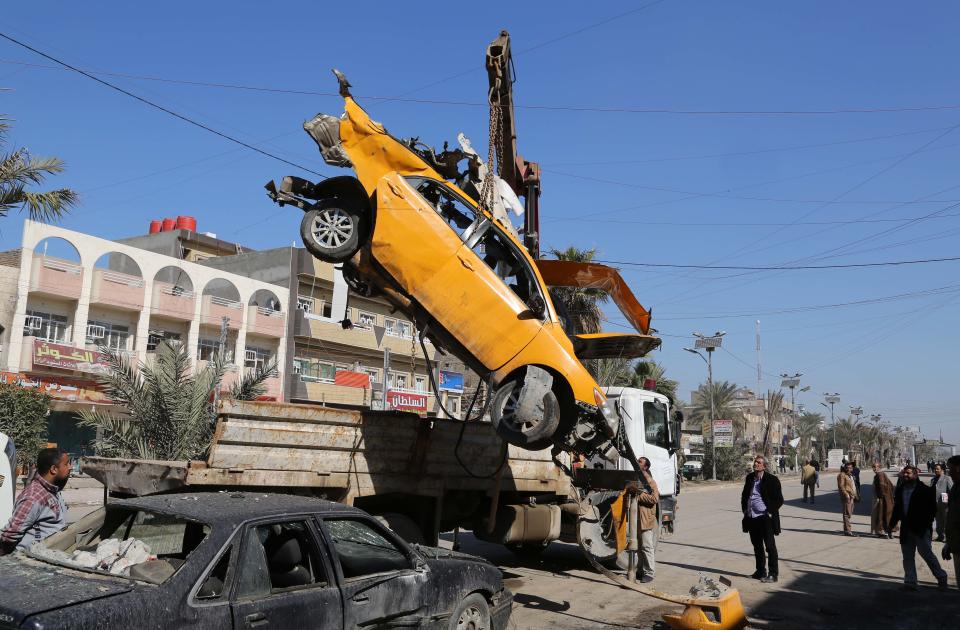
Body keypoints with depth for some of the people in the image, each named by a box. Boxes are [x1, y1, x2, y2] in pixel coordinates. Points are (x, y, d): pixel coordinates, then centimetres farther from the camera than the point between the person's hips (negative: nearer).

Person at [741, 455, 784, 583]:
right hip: (751, 518, 7)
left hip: (765, 518, -6)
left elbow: (779, 500, -7)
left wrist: (770, 512, -12)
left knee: (770, 546, 0)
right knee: (757, 546, 16)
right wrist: (744, 509, 12)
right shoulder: (749, 478, 10)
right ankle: (760, 571, 28)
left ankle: (773, 574, 7)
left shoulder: (771, 480, -9)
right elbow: (744, 495, 22)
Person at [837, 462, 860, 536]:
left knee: (850, 513, 14)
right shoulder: (842, 475, -9)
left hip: (852, 496, 10)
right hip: (847, 497, -10)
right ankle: (847, 530, -10)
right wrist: (846, 494, -24)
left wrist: (856, 495, 19)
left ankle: (848, 529, 21)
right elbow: (841, 486, -17)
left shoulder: (851, 475, 20)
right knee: (847, 514, -10)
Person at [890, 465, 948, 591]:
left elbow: (932, 509, -8)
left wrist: (926, 523, -15)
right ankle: (910, 582, 16)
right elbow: (896, 508, 14)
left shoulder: (925, 490, -8)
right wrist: (892, 523, 9)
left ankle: (942, 578, 17)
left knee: (927, 554, -2)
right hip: (906, 529, 6)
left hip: (921, 529, -6)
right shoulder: (900, 490, 10)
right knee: (908, 556, 9)